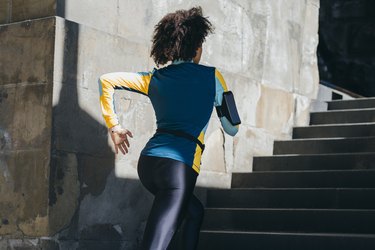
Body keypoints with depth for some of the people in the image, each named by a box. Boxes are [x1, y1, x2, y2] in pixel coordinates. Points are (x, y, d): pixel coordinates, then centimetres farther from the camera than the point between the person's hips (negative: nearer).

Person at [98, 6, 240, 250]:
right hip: (179, 165, -6)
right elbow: (232, 128, 14)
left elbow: (106, 80, 11)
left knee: (195, 211, 31)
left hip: (148, 162, 6)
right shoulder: (211, 76, 6)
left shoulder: (155, 78, 15)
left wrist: (114, 126, 16)